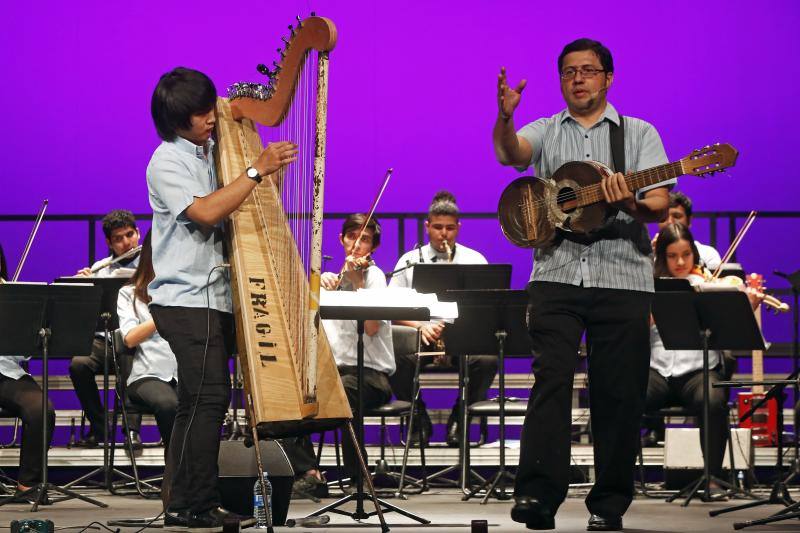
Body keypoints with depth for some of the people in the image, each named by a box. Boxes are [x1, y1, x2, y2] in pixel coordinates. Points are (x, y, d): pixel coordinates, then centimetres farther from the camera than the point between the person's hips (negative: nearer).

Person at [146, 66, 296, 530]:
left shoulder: (212, 152, 14)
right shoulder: (167, 162, -9)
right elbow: (206, 211, -22)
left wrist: (269, 171, -3)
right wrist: (257, 171, -21)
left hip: (214, 296, 8)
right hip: (186, 297, -8)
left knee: (205, 403, 9)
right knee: (206, 397, -12)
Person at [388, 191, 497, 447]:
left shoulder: (475, 260, 11)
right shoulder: (410, 261, 10)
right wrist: (420, 325, -14)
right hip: (419, 338, 0)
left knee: (489, 359, -33)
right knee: (393, 357, -34)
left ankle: (459, 418, -7)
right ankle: (419, 419, -8)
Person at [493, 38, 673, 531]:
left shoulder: (640, 134, 11)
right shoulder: (544, 132, 14)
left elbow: (661, 206, 0)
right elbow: (509, 153, -10)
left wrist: (632, 204, -23)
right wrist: (505, 117, -31)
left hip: (622, 275, 0)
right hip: (557, 273, 0)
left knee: (619, 393, 0)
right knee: (551, 379, -12)